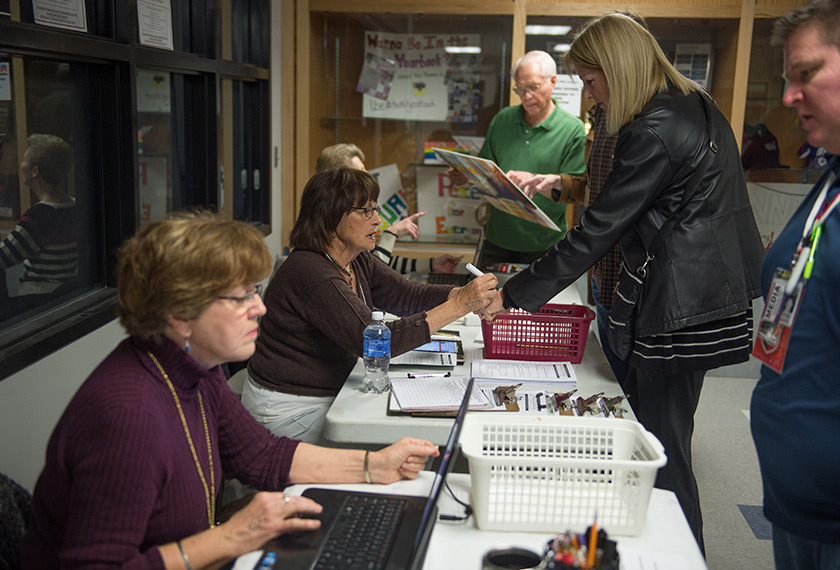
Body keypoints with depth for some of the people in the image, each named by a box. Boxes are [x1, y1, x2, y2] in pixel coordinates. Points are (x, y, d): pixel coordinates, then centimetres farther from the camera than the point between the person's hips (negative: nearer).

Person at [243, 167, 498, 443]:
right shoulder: (310, 272, -26)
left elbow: (409, 296, 2)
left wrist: (469, 294, -16)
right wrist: (458, 306, -33)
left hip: (328, 395, 9)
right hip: (287, 410, -9)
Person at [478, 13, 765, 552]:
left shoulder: (652, 133, -18)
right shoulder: (696, 104, 12)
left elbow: (596, 232, -19)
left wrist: (512, 295, -14)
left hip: (682, 306, -10)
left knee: (661, 448, 0)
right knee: (649, 432, 16)